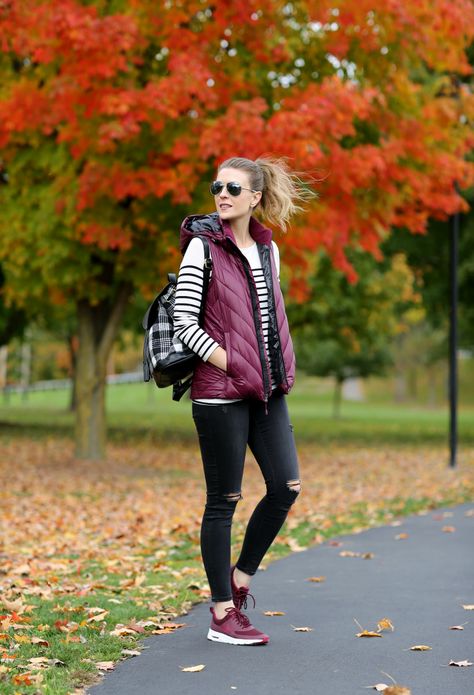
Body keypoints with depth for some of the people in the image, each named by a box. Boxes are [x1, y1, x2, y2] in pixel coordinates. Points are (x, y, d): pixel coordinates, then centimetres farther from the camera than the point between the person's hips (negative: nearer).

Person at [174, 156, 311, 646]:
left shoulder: (268, 248, 12)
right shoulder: (203, 245, -6)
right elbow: (183, 321, -11)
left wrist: (280, 369, 8)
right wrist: (231, 365, -14)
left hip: (266, 387, 6)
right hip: (220, 389, -6)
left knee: (286, 486, 1)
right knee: (224, 499, -1)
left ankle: (239, 578, 20)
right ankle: (222, 615, 7)